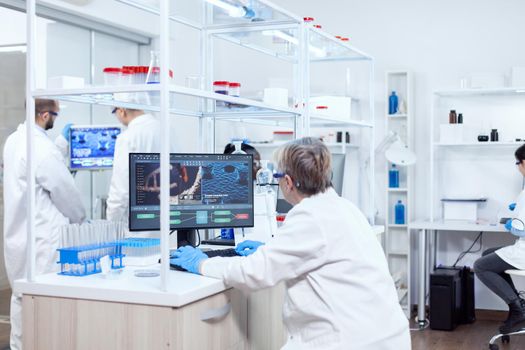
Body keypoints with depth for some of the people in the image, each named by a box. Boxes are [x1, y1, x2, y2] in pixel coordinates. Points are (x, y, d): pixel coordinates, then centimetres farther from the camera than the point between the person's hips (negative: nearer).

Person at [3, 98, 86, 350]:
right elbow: (66, 191, -11)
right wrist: (79, 218, 4)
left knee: (22, 296, 16)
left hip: (17, 233, 10)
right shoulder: (43, 149, -20)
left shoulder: (13, 140, 7)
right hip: (41, 237, -9)